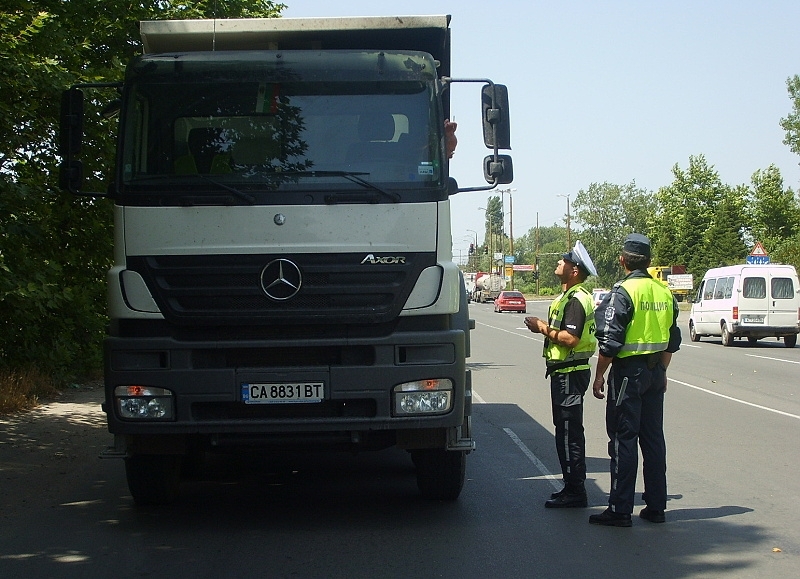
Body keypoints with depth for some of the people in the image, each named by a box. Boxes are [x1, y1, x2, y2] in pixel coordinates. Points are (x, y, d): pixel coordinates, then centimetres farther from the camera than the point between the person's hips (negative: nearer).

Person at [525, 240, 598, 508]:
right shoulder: (572, 297, 16)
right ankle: (573, 487, 21)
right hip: (567, 371, 11)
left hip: (569, 372, -11)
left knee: (568, 431, -7)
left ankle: (574, 491, -3)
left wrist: (543, 328, -15)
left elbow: (570, 338, -27)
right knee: (568, 431, 14)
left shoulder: (576, 299, -18)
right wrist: (546, 327, 7)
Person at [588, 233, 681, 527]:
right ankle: (656, 506, 16)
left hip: (628, 371, -7)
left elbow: (609, 341, -17)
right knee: (653, 439, 12)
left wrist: (599, 376, -7)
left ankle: (620, 509, -1)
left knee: (623, 439, -3)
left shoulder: (622, 292, -14)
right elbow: (672, 340, 15)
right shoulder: (664, 292, 8)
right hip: (655, 371, 7)